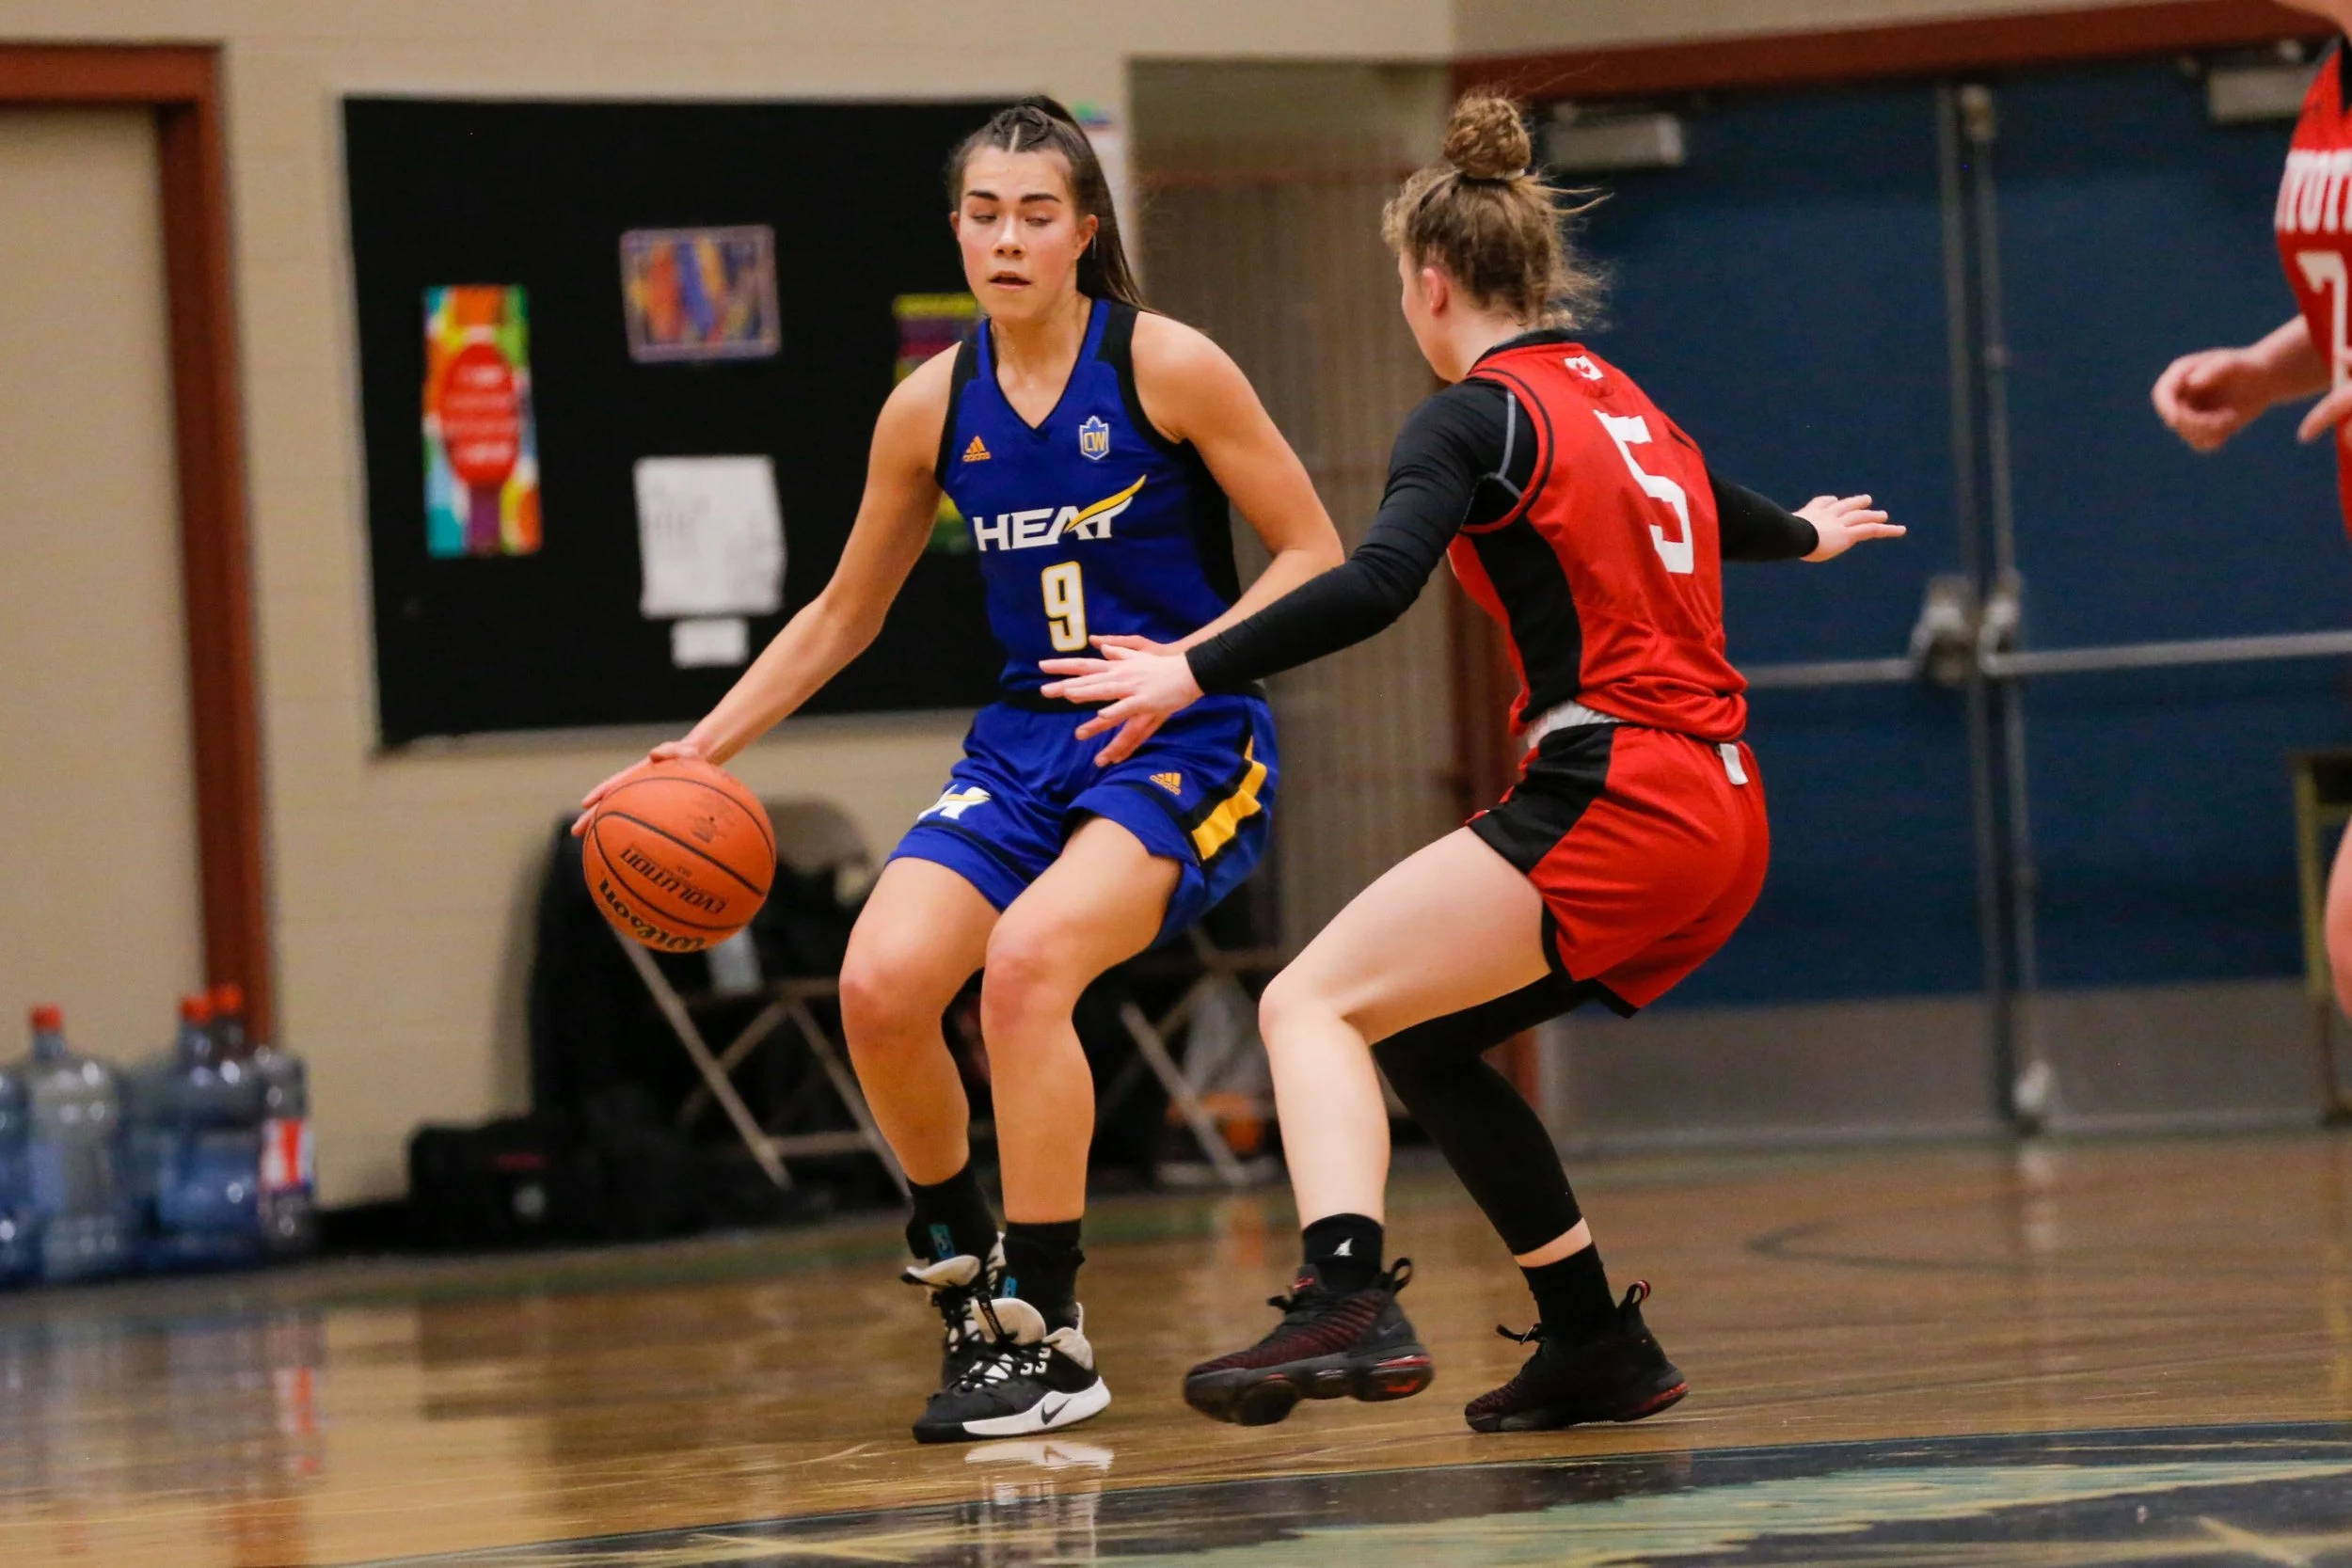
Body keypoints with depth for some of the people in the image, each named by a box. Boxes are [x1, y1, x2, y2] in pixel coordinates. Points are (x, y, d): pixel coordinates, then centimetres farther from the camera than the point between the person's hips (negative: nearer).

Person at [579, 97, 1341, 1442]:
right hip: (1030, 740, 5)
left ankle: (1049, 1335, -19)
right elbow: (844, 614, 16)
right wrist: (702, 751, 8)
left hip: (1185, 744, -5)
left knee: (1027, 956, -30)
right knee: (879, 984, -18)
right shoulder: (933, 408, 5)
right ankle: (966, 1269, 8)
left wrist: (1190, 662, -20)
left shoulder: (1166, 368, -8)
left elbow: (1316, 556, -5)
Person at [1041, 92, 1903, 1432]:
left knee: (1316, 1003, -13)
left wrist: (1194, 672, -23)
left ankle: (1349, 1305, -34)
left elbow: (1374, 586, -22)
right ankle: (1600, 1348, 19)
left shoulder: (1477, 418, -5)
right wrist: (1807, 534, 64)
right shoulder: (1618, 400, 20)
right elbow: (1717, 514, 42)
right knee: (1423, 1042, 20)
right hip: (1719, 820, 9)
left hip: (1613, 805, -8)